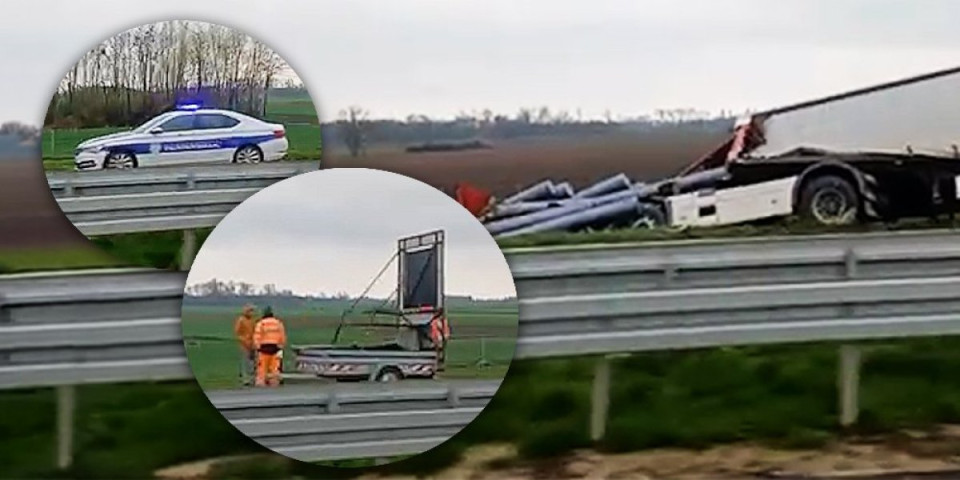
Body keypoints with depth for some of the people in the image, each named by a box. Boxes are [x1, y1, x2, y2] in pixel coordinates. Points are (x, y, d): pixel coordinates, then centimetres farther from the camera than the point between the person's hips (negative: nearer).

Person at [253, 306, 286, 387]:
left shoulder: (261, 323, -3)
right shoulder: (278, 323, 8)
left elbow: (257, 336, -8)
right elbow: (283, 336, 10)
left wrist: (257, 347, -4)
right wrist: (281, 346, 18)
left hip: (264, 347, -3)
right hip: (276, 347, 3)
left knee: (262, 366, -1)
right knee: (275, 366, 4)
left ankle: (261, 381, -6)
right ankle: (274, 382, 4)